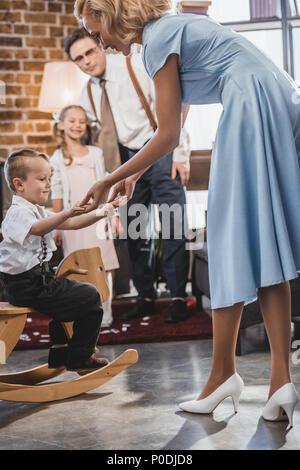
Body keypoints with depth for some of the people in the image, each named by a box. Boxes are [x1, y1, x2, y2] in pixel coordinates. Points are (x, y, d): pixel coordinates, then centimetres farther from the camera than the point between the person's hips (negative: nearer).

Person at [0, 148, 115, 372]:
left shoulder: (39, 211, 16)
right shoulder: (18, 212, -16)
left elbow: (70, 224, 15)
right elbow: (37, 228, -36)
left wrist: (96, 215, 1)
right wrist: (67, 213, -49)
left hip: (39, 276, 11)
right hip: (26, 285, -11)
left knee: (69, 298, 33)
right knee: (90, 297, -10)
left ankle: (59, 354, 40)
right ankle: (80, 357, 0)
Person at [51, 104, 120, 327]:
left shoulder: (96, 153, 11)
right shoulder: (58, 159, 7)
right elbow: (57, 193, 6)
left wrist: (113, 213, 6)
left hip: (98, 217, 1)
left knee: (104, 267, -2)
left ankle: (104, 313, 6)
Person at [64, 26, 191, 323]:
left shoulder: (136, 66, -10)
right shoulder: (87, 94, 6)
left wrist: (180, 155, -14)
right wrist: (111, 169, 5)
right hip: (126, 160, 5)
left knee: (172, 226, -9)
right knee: (133, 230, 4)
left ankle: (178, 298, -2)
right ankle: (146, 298, 14)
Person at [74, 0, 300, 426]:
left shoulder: (158, 40, -5)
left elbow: (168, 137, -5)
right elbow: (177, 122, 27)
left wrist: (111, 180, 4)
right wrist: (135, 175, 30)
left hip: (253, 110, -9)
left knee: (235, 242, -4)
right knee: (265, 244, 4)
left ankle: (223, 374, 4)